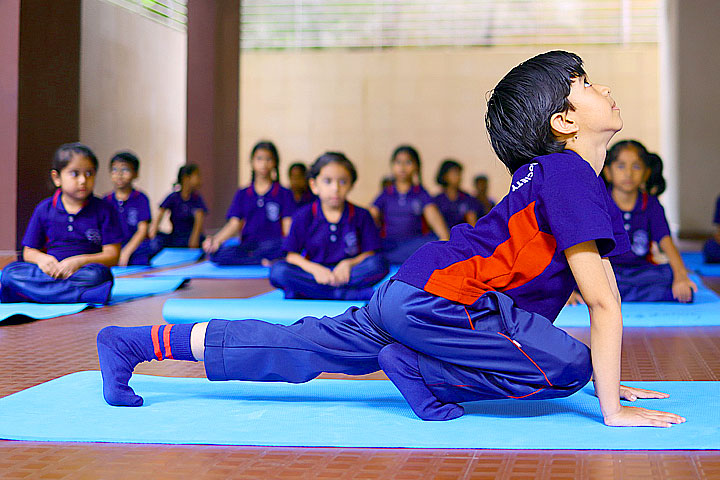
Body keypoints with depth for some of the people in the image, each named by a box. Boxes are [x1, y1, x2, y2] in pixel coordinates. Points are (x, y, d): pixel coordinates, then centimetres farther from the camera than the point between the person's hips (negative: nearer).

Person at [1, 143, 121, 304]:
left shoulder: (103, 210, 3)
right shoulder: (44, 209, 10)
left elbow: (112, 255, -1)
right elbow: (29, 251, 13)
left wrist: (79, 261, -17)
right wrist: (41, 258, -12)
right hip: (50, 270, 3)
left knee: (96, 273, -37)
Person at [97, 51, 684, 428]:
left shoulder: (559, 173, 19)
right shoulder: (569, 174, -12)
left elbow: (601, 284, 23)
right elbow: (603, 301, -14)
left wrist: (608, 379, 22)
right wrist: (612, 406, -11)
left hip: (407, 296, 10)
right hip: (438, 300, -10)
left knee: (294, 348, 14)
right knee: (567, 364, -17)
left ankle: (134, 344, 18)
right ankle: (418, 370, -9)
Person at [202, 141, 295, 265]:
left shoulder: (284, 194, 10)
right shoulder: (242, 194, 17)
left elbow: (288, 227, 1)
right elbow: (234, 224, 7)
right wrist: (216, 239, -13)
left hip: (272, 246, -2)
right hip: (248, 245, 3)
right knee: (216, 254, -29)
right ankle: (264, 262, -28)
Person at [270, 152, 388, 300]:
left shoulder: (361, 216, 3)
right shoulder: (304, 216, 2)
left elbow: (369, 254, 2)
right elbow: (292, 255, -1)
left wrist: (349, 263, -19)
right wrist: (314, 268, -20)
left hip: (345, 275, 0)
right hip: (315, 273, 0)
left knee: (379, 264, -27)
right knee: (278, 270, -28)